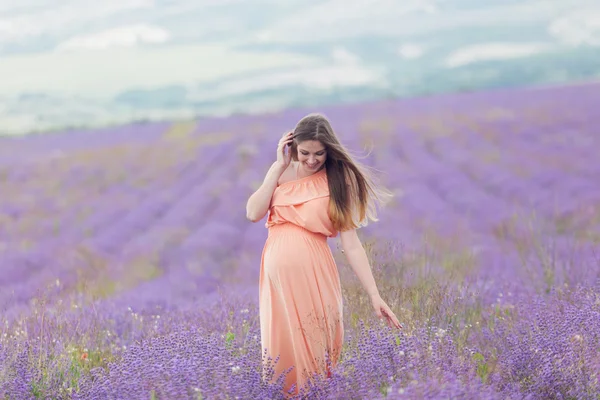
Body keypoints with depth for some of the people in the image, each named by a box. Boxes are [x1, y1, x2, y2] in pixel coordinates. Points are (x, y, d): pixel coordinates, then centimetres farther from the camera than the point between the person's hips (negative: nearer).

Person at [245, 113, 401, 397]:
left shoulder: (338, 179, -3)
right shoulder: (281, 171, 6)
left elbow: (351, 242, -6)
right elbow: (253, 213, -6)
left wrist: (374, 295, -13)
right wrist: (280, 167, -6)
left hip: (313, 276, -3)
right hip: (277, 274, 3)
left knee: (314, 350, 0)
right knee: (282, 347, 9)